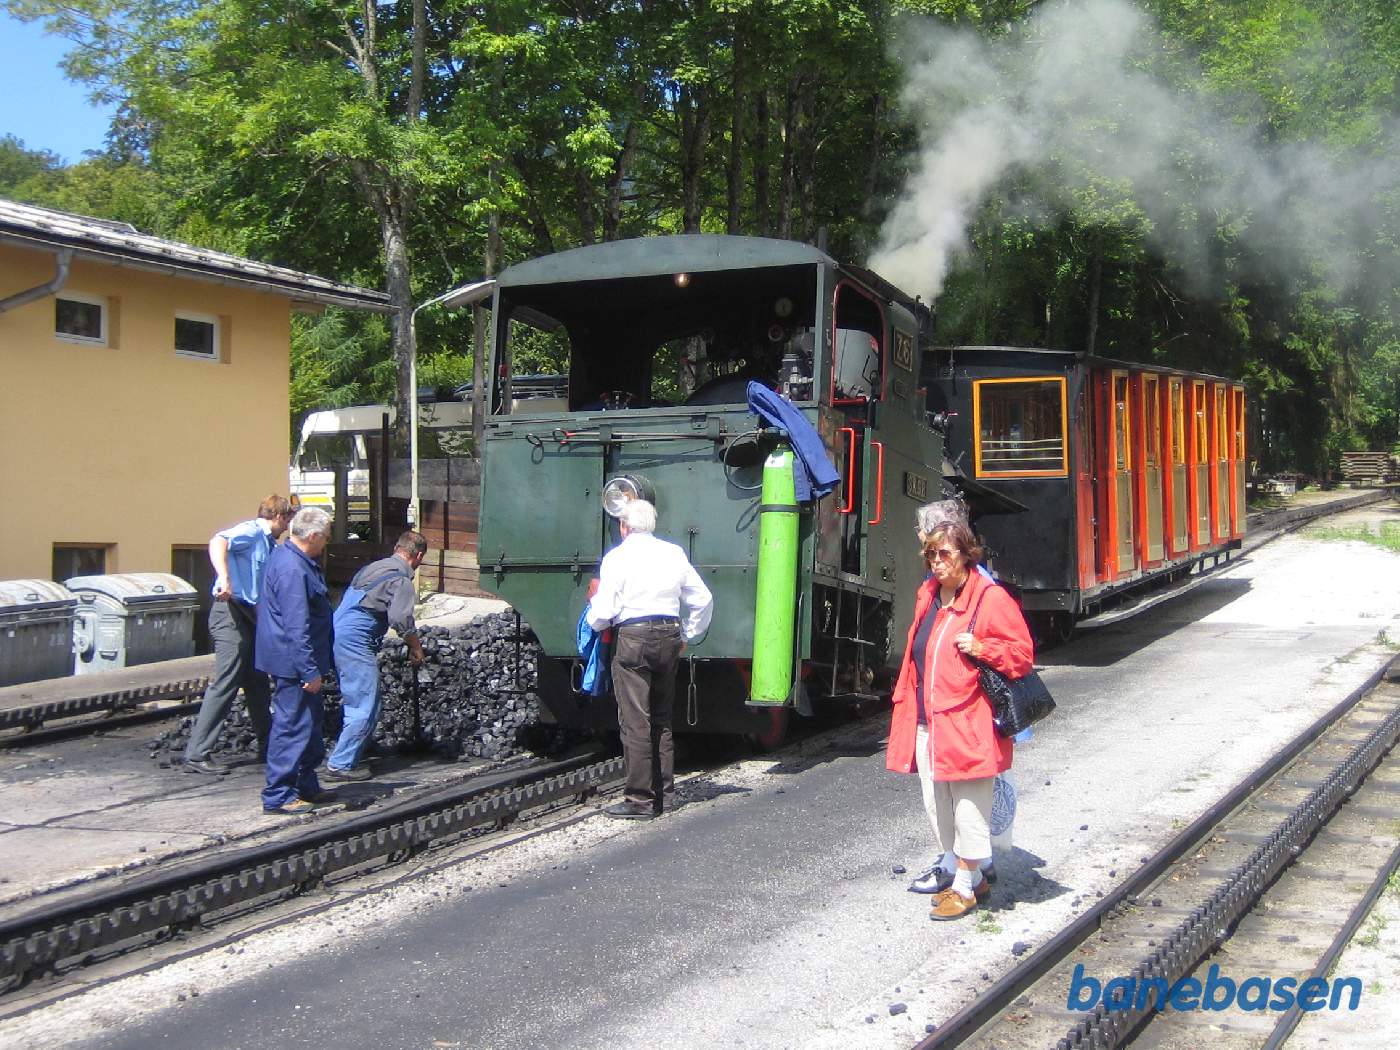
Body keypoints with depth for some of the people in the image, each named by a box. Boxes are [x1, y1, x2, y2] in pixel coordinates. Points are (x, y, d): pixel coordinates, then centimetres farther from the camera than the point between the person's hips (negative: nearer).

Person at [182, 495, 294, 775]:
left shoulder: (268, 544, 20)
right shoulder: (250, 531, -8)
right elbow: (218, 542, -29)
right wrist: (223, 577, -42)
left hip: (250, 616, 10)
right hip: (231, 613, -10)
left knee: (258, 684, 16)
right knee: (226, 683, -12)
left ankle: (267, 745, 28)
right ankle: (196, 754, -10)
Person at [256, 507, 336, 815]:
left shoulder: (284, 556, 12)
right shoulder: (292, 570, -22)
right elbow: (297, 627, -25)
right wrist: (310, 671, -23)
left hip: (297, 662, 11)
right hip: (294, 662, -11)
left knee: (310, 722, 18)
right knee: (292, 726, -5)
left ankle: (306, 786, 28)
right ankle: (278, 796, 1)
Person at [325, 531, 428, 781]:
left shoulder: (373, 567, 20)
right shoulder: (401, 579, -7)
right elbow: (401, 619, -19)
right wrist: (416, 647, -3)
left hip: (337, 634, 10)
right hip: (354, 641, -10)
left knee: (355, 702, 18)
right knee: (365, 707, -5)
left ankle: (345, 758, 23)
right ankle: (340, 765, -4)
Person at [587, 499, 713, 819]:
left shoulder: (618, 556, -6)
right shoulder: (673, 553, 9)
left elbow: (603, 613, -10)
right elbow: (703, 599, 12)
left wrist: (595, 621, 12)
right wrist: (687, 637, 20)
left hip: (632, 637, -5)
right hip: (669, 636, 6)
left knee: (635, 721, -3)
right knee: (661, 719, 15)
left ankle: (640, 799, -2)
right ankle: (660, 791, 19)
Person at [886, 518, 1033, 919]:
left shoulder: (991, 598, -10)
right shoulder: (927, 596, 13)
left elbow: (1022, 654, -9)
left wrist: (980, 647, -23)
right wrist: (907, 702, 22)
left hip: (966, 725, -8)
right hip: (927, 724, 8)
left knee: (968, 808, 0)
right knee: (936, 806, 16)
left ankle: (965, 886, 11)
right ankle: (950, 868, 32)